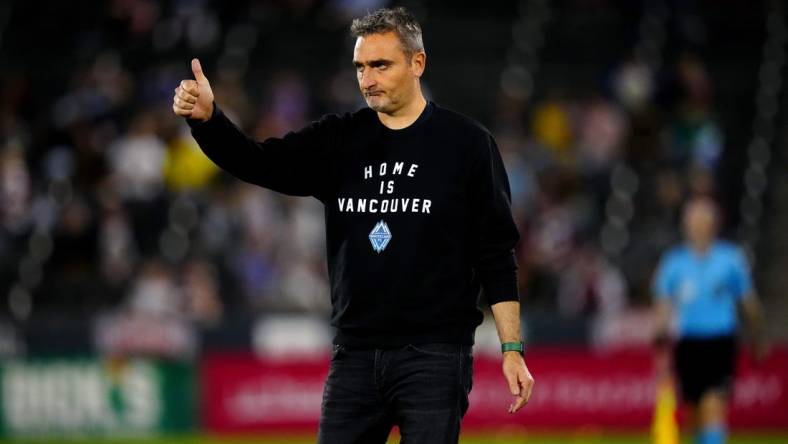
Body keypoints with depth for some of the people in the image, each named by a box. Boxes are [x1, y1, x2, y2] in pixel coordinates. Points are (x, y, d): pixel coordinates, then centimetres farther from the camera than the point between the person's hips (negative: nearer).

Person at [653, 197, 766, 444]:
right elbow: (664, 308, 6)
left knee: (715, 406, -17)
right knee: (694, 411, 10)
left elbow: (749, 303, 10)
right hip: (688, 345, 2)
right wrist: (661, 348, -5)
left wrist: (757, 339, 16)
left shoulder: (731, 259, 1)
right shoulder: (674, 262, 4)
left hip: (721, 344, -2)